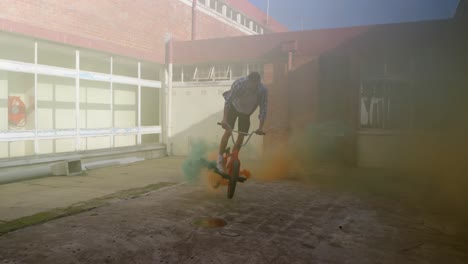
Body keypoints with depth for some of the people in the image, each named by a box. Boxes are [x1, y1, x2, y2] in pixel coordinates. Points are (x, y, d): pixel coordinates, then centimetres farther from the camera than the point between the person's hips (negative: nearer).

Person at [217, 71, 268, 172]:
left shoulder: (263, 90, -28)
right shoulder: (239, 83, -35)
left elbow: (263, 109, -23)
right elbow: (228, 101, -35)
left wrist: (260, 127, -31)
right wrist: (224, 119, -44)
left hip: (246, 112, 3)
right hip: (234, 107, -2)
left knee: (241, 136, -1)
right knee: (228, 132, -15)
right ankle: (219, 160, -5)